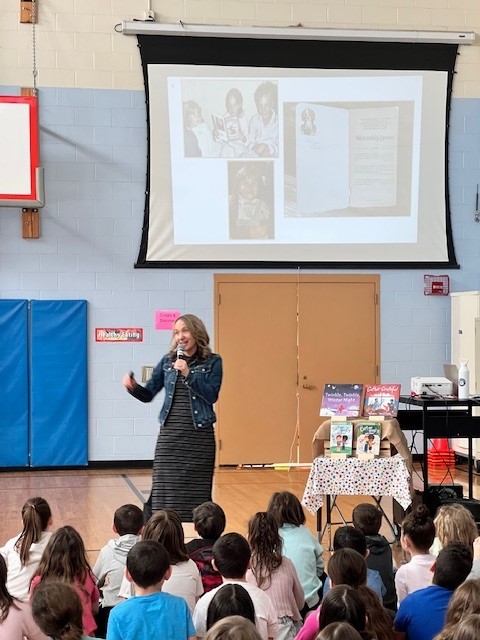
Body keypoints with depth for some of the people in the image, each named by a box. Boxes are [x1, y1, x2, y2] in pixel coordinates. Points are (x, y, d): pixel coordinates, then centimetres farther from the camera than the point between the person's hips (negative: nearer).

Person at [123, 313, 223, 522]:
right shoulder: (168, 361, 9)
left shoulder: (212, 362, 1)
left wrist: (188, 374, -18)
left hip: (199, 435, -2)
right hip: (170, 434, 2)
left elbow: (211, 395, -10)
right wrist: (133, 387, -12)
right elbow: (148, 394, 9)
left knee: (196, 492, 1)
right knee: (165, 490, -2)